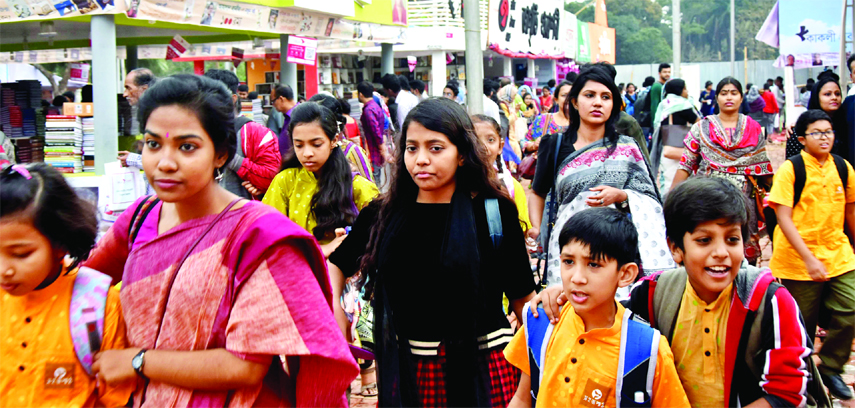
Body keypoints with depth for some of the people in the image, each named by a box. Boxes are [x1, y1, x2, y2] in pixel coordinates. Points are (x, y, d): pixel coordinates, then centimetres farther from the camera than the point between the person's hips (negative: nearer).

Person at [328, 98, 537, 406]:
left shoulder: (496, 212, -4)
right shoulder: (383, 215, 4)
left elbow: (522, 297, 0)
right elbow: (336, 263, 20)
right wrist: (333, 307, 4)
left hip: (483, 365, -2)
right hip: (405, 368, 3)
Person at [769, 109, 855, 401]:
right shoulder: (790, 169, -11)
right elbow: (784, 218, -15)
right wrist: (809, 258, -22)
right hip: (799, 261, -4)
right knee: (801, 327, 7)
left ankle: (830, 369, 19)